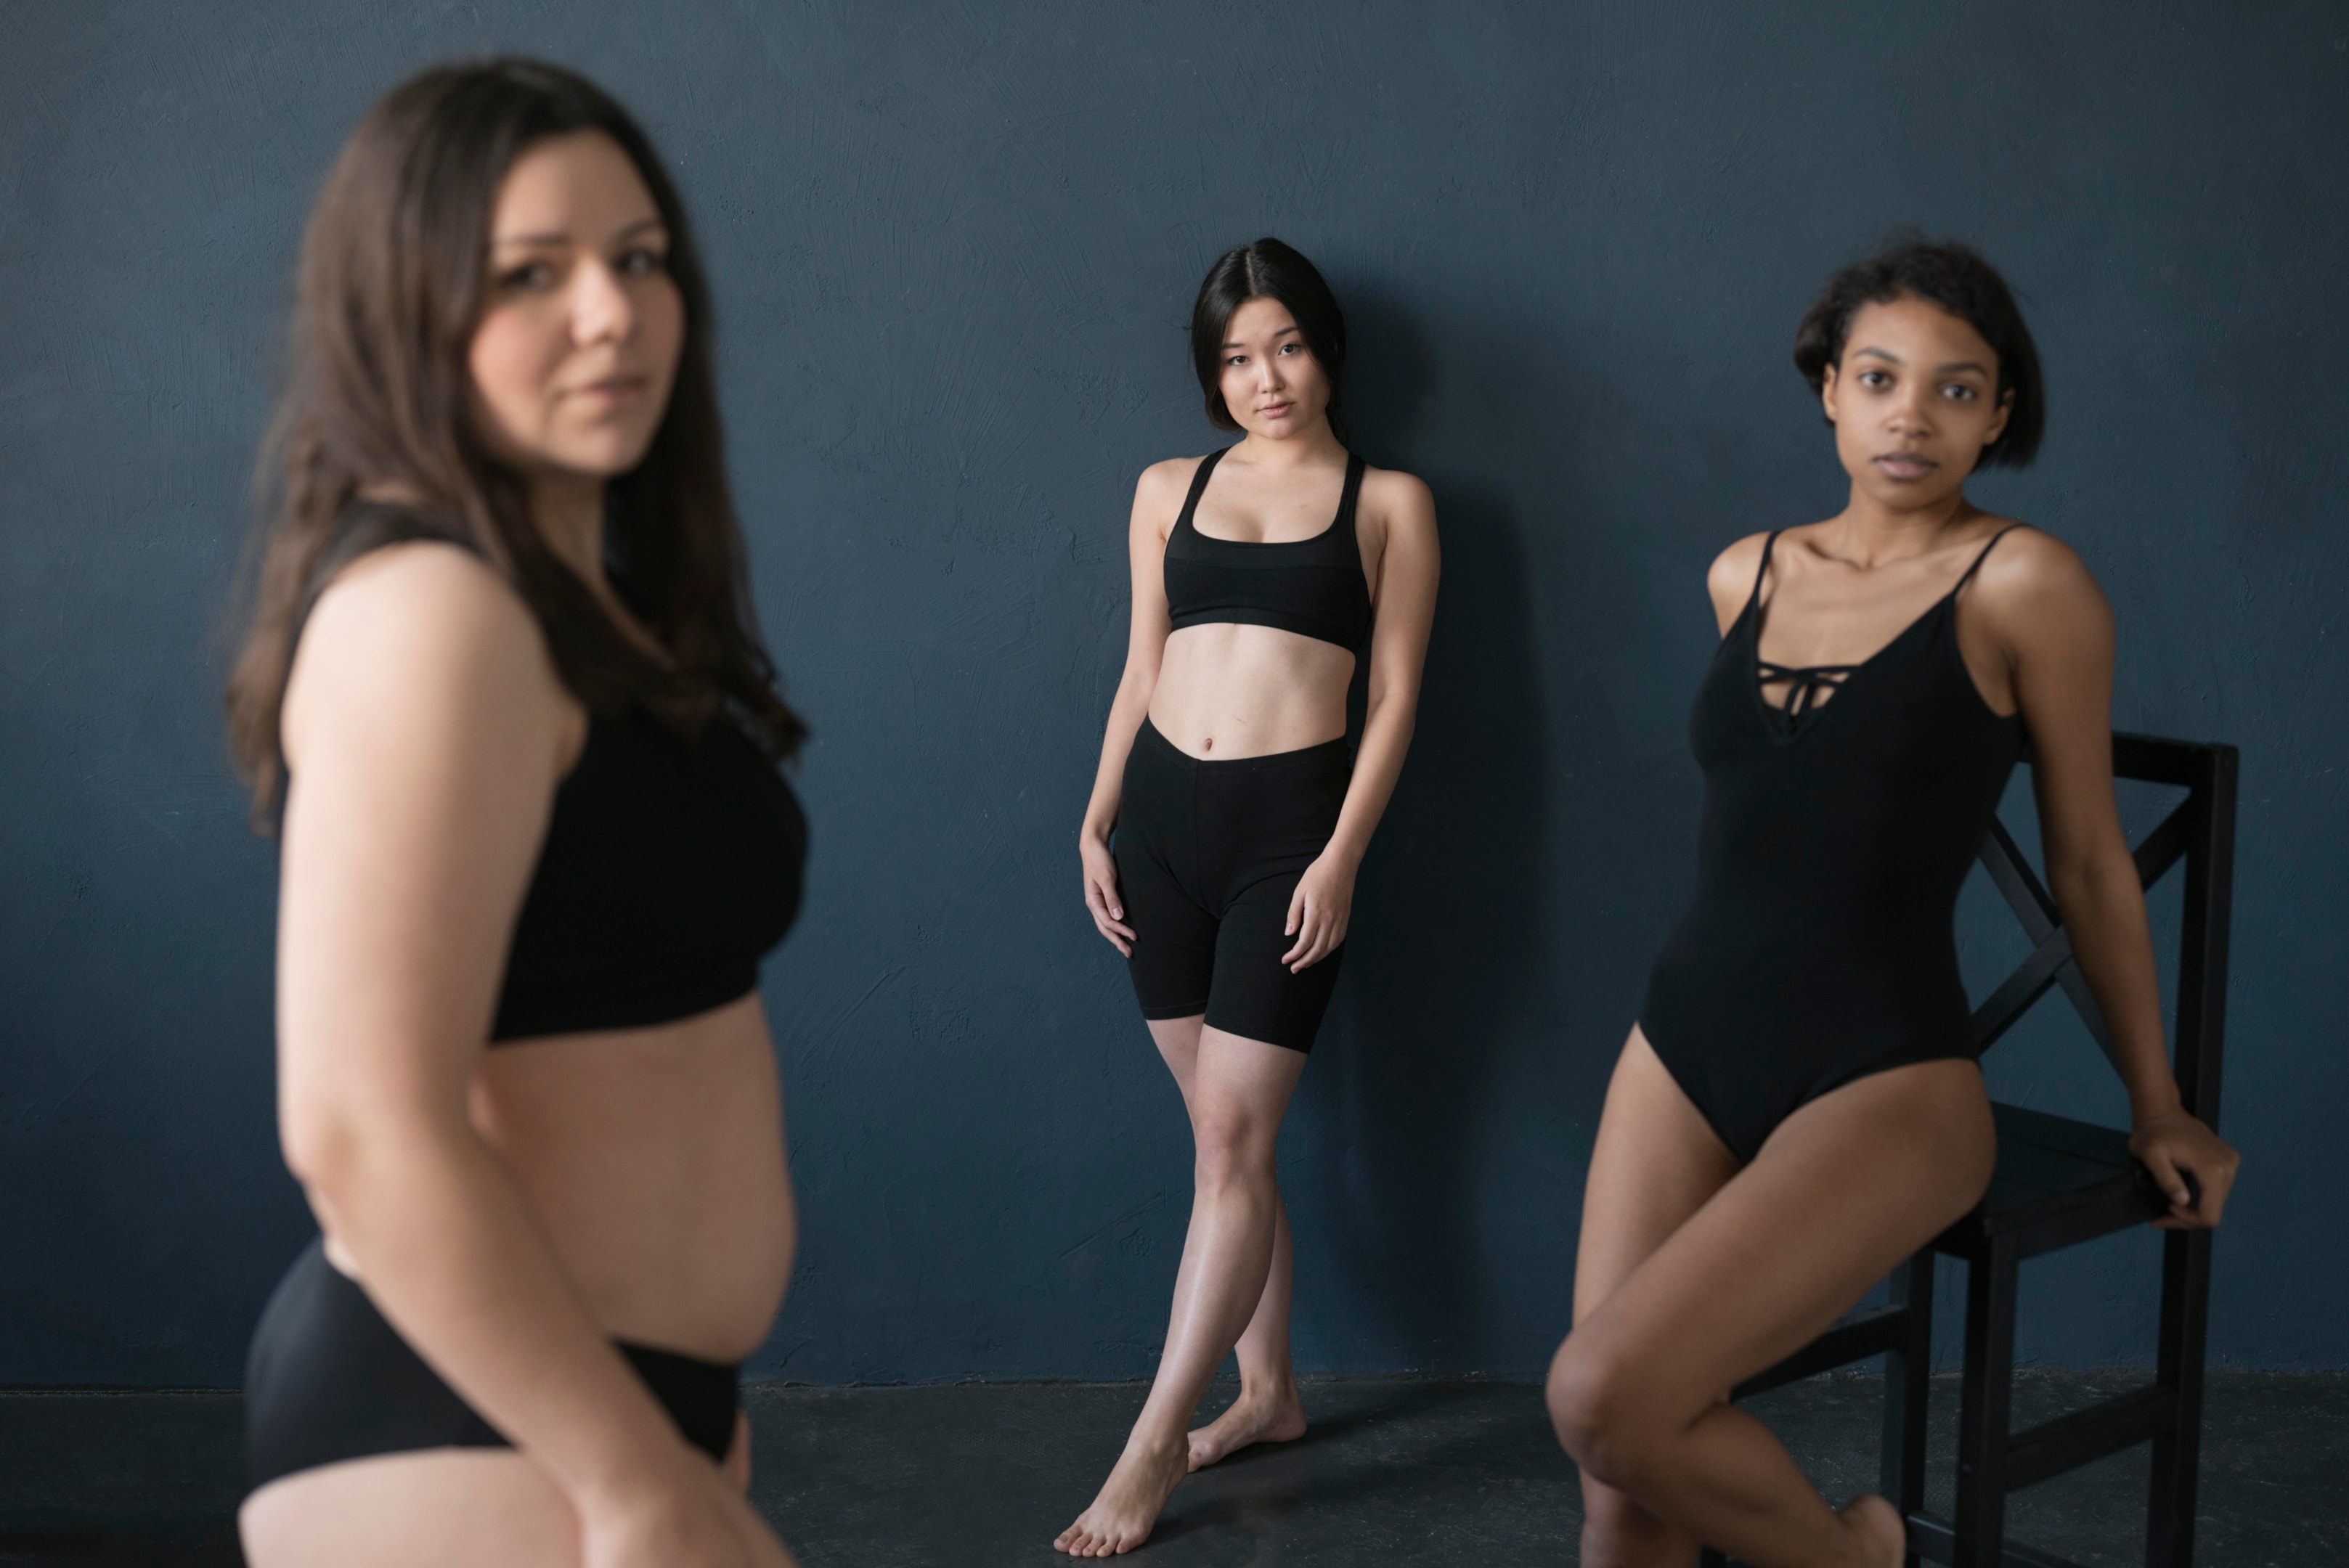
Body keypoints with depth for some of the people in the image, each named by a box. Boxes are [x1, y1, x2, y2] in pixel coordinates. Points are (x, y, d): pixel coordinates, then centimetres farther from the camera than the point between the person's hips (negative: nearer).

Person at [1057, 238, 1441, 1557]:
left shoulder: (1389, 503, 4)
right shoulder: (1171, 491, 13)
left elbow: (1396, 697, -1)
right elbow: (1142, 675, 16)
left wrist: (1342, 857, -10)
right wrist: (1096, 826, 8)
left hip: (1290, 821, -4)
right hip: (1164, 816, 4)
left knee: (1231, 1139, -6)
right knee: (1229, 1133, 11)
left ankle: (1155, 1444, 0)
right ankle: (1268, 1392, 25)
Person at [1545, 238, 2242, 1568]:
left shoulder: (2024, 583, -6)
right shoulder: (1746, 575, 10)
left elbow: (2089, 861, 3)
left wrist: (2158, 1104, 11)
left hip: (1884, 1080, -5)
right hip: (1685, 1047, 5)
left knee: (1609, 1396, -22)